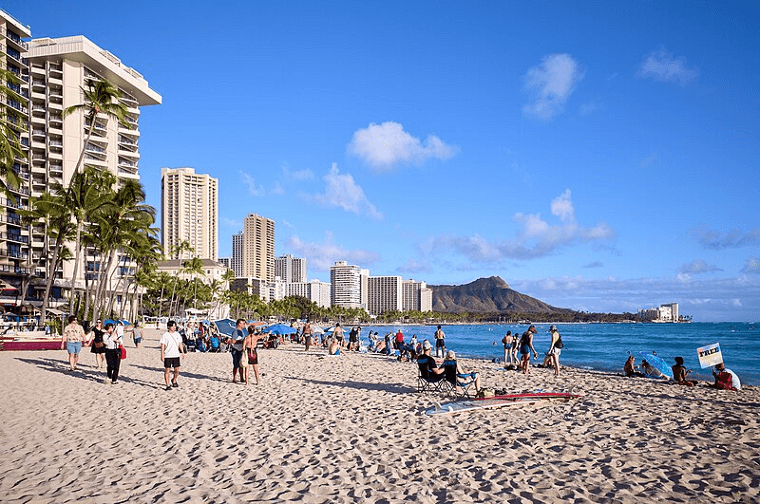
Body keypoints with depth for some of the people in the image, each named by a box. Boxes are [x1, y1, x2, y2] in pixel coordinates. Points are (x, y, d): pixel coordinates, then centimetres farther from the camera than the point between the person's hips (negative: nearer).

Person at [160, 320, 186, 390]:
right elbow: (162, 346, -6)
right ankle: (168, 385, 6)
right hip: (167, 356, -4)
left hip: (176, 355, 4)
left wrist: (183, 352, 9)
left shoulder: (177, 334, 9)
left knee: (177, 370, 5)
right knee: (167, 370, -1)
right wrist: (162, 355, -10)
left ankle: (174, 381, 30)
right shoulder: (165, 335, -5)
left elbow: (180, 344, 15)